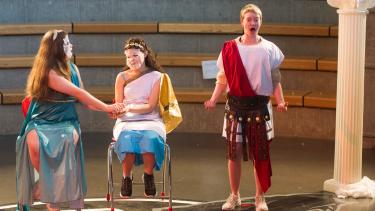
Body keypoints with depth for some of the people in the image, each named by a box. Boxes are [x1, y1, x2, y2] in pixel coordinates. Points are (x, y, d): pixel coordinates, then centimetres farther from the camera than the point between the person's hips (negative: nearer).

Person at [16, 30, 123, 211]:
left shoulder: (72, 69, 12)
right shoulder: (48, 72, -11)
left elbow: (83, 100, 11)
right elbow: (77, 93, -14)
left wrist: (107, 109, -5)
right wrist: (106, 107, -14)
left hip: (65, 122, 4)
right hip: (41, 122, -4)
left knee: (70, 139, -33)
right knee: (34, 144, -39)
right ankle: (46, 186, -16)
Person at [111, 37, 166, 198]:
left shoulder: (156, 76, 7)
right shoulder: (122, 77, 11)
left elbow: (150, 106, -2)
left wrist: (129, 107, -17)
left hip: (150, 120, 0)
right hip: (126, 122, 1)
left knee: (150, 138, -36)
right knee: (128, 139, -36)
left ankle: (148, 176, -13)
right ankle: (126, 178, -15)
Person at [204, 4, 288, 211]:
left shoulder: (269, 49, 3)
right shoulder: (230, 48, 2)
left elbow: (275, 79, 5)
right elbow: (222, 78, 5)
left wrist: (280, 101, -9)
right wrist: (213, 99, -9)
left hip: (260, 106, 0)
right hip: (235, 105, 0)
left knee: (260, 153, 4)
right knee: (234, 153, 3)